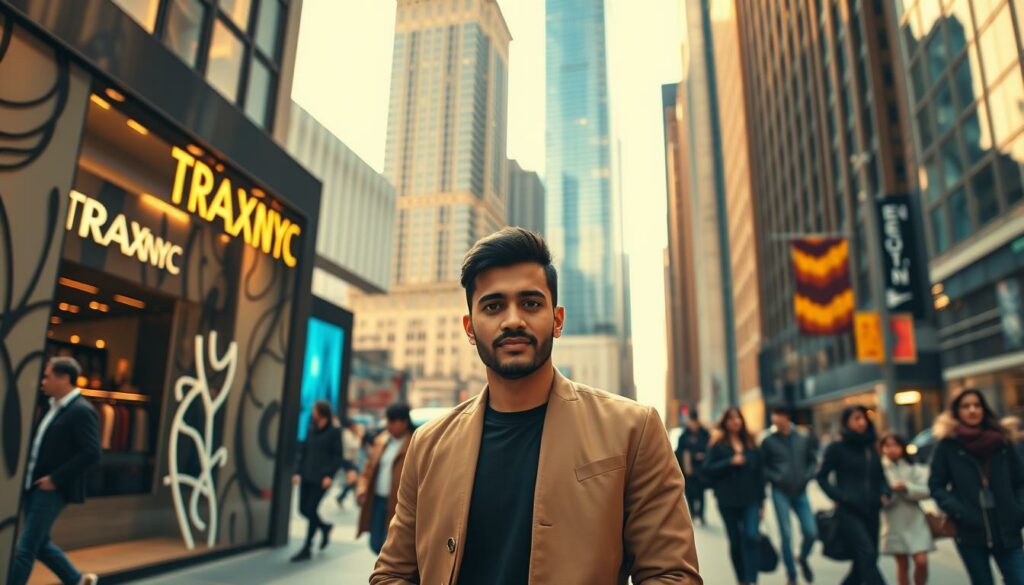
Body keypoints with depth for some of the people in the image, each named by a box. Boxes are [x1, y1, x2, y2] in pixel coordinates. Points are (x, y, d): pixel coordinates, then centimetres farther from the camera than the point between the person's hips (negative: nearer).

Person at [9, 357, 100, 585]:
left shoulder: (81, 411, -16)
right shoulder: (52, 406, 11)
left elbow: (91, 453, -22)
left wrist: (55, 478, -20)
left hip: (52, 490, -9)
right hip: (32, 486, 9)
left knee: (24, 548, -3)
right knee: (40, 544, 16)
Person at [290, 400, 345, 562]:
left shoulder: (334, 432, -5)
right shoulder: (311, 429, 10)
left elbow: (338, 457, -6)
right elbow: (303, 451, 13)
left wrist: (330, 475, -14)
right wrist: (298, 471, 6)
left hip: (321, 478, -6)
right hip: (306, 476, 6)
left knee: (311, 509, -6)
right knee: (304, 509, 7)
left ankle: (307, 549, 8)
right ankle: (325, 527, 33)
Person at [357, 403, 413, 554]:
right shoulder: (381, 440, 10)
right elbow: (370, 467, 17)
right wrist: (362, 486, 1)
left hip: (397, 505, -7)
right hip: (377, 500, 7)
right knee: (376, 544, 14)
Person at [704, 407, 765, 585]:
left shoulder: (750, 443, 9)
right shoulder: (717, 443, -1)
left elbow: (759, 471, 10)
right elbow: (708, 469, -6)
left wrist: (761, 500, 7)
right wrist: (730, 462, -18)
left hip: (751, 499, 1)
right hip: (728, 500, -1)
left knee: (752, 536, -14)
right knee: (735, 541, 9)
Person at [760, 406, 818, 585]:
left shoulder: (804, 438, 4)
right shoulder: (769, 441, -2)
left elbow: (813, 461, 12)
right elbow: (763, 467, 2)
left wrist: (807, 476, -3)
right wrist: (776, 478, -12)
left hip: (801, 491, 2)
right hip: (780, 493, -2)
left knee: (811, 532, -1)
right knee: (786, 535, -2)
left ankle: (803, 559, 32)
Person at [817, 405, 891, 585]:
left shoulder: (871, 448, 14)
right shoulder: (836, 448, -1)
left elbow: (881, 477, 22)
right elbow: (822, 477, 1)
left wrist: (885, 493, 2)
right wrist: (839, 497, -10)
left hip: (871, 512, 6)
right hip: (848, 512, -6)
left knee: (863, 562, 9)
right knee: (868, 554, -17)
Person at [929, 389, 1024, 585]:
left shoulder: (1001, 441, 8)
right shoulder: (947, 445, -2)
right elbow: (936, 485, 0)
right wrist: (957, 511, -13)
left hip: (1006, 530, 2)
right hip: (971, 532, -2)